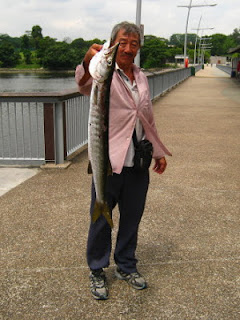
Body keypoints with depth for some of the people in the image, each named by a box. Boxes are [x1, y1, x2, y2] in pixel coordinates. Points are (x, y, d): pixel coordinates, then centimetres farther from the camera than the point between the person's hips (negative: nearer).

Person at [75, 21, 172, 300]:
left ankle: (126, 266, 36)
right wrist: (88, 62, -54)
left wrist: (158, 152, 19)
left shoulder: (141, 77, 12)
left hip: (138, 164, 5)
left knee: (131, 218, 16)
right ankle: (97, 271, 27)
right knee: (101, 220, 8)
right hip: (109, 162, -5)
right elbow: (85, 85, -33)